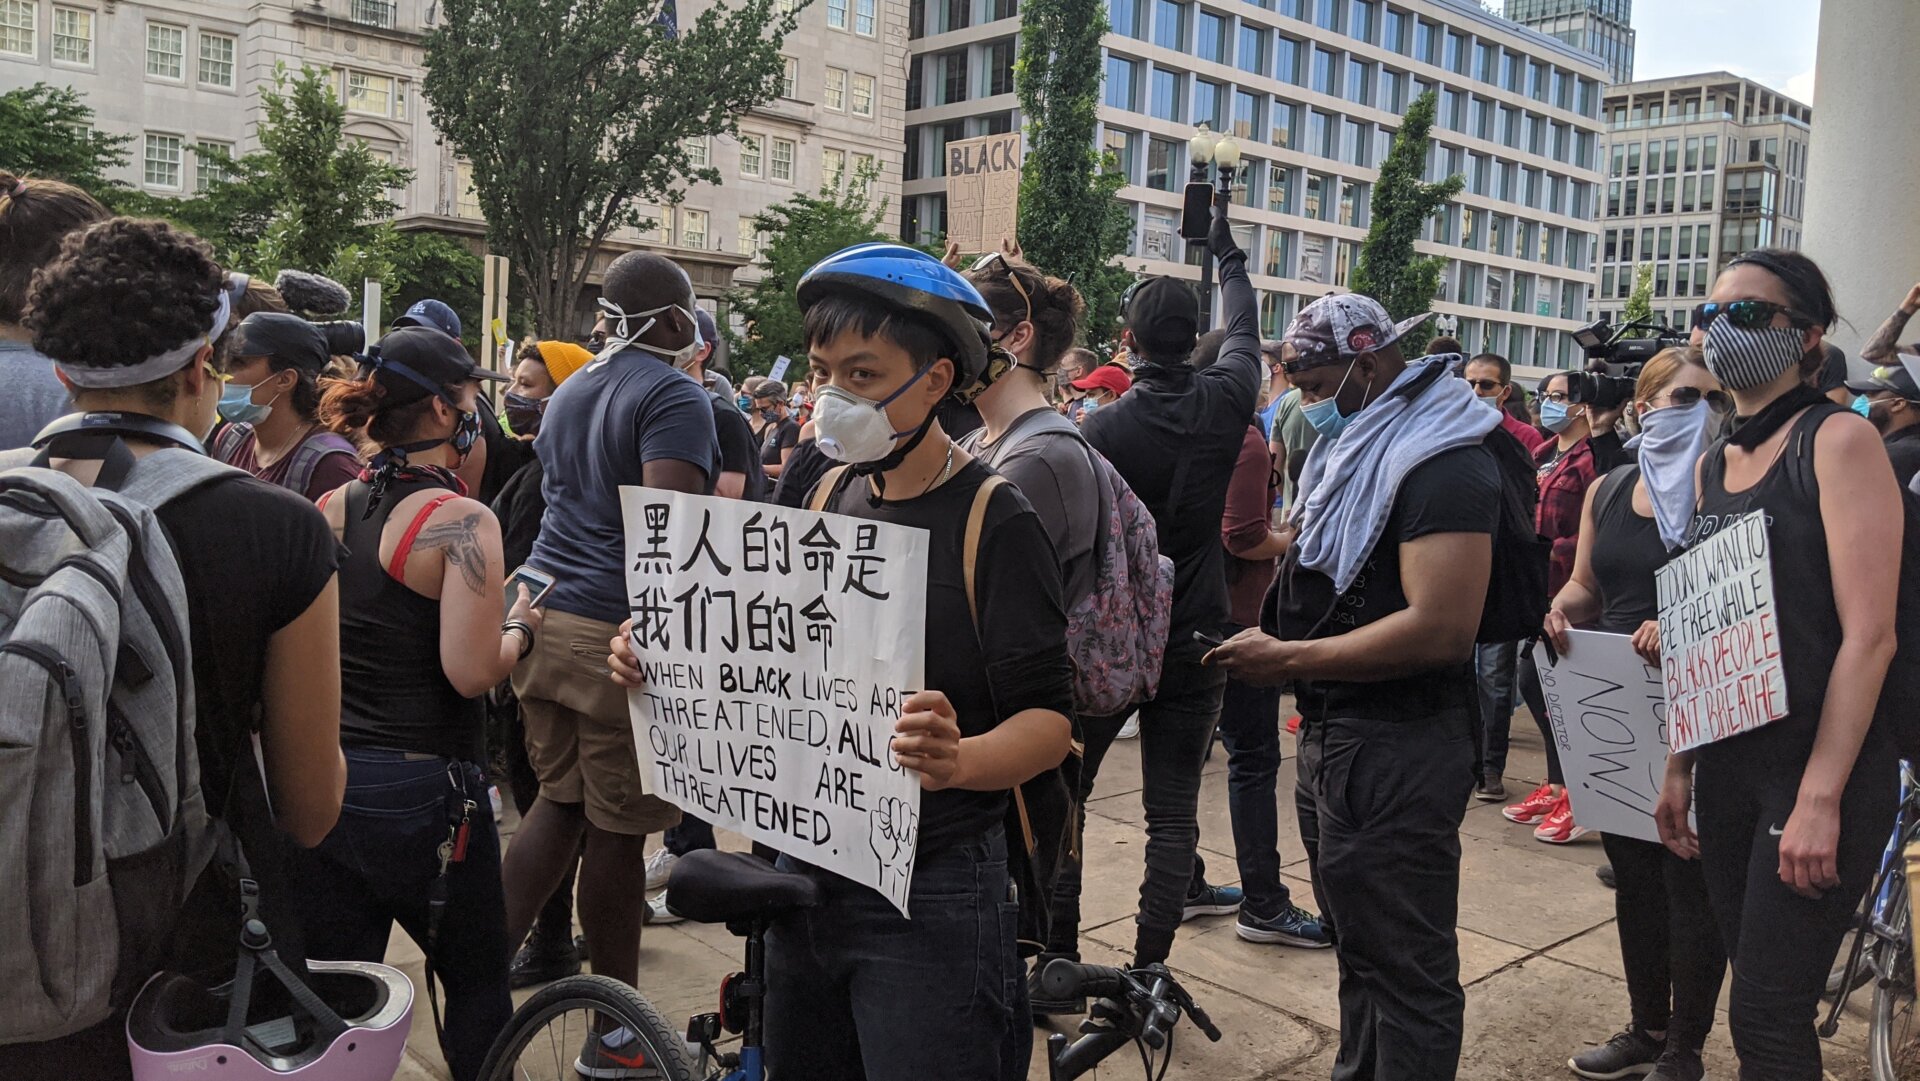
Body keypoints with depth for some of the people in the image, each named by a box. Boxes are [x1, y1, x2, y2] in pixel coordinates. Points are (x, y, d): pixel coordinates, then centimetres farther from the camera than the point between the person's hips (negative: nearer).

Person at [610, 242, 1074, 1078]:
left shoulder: (996, 522, -13)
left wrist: (961, 759, -37)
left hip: (930, 893, -6)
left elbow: (1048, 717, -16)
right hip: (808, 874, 7)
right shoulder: (828, 499, 7)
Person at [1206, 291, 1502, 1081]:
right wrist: (1268, 640, 4)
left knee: (1404, 965, 2)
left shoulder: (1441, 460, -16)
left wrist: (1288, 659, -19)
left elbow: (1440, 629, -25)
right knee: (1358, 945, 21)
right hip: (1332, 733, 10)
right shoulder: (1356, 448, 14)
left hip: (1397, 748, -10)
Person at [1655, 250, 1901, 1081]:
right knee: (1757, 995, 14)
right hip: (1728, 760, 6)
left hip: (1823, 764, -6)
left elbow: (1869, 635, -15)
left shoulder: (1838, 440, -9)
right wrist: (1680, 769, 12)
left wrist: (1820, 800, -19)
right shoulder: (1713, 464, 12)